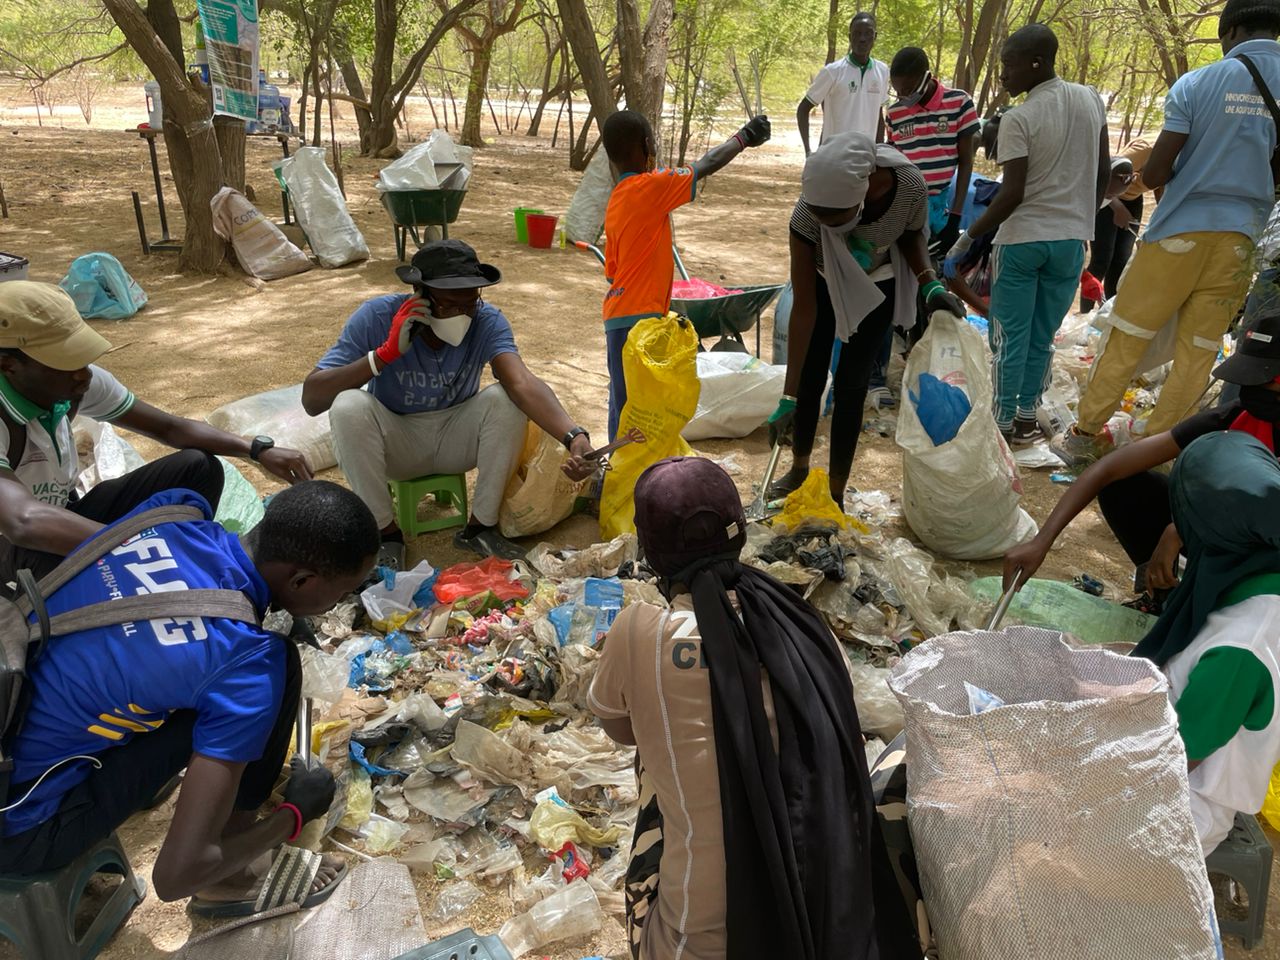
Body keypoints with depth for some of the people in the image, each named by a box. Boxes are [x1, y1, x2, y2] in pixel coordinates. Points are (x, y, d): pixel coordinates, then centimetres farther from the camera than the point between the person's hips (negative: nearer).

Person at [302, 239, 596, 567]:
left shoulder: (487, 320, -19)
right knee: (348, 406, -32)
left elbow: (522, 383, -37)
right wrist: (386, 353, -37)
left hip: (456, 435, 1)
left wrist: (574, 436, -56)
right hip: (395, 441, -1)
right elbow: (311, 399, -26)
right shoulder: (376, 317, -22)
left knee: (505, 400, -28)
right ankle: (387, 533, -10)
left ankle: (480, 527, -9)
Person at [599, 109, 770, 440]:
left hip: (619, 316, 9)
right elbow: (707, 164, -1)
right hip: (637, 317, -9)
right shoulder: (650, 186, -11)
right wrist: (745, 136, 14)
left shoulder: (616, 201, 14)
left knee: (624, 404, 17)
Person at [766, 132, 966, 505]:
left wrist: (929, 283, -25)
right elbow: (804, 307, -32)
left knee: (851, 386, -2)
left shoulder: (909, 187, -34)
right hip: (822, 282, 0)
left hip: (876, 288, 0)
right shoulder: (808, 213, -37)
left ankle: (836, 494, 10)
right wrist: (788, 397, -32)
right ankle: (800, 466, 29)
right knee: (809, 382, 3)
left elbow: (912, 236, -7)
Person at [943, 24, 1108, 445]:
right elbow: (1104, 170, 10)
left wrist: (969, 236, -9)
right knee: (1043, 335, 12)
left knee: (1010, 336, 4)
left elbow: (1012, 194, -18)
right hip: (1071, 239, 5)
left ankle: (1003, 422, 9)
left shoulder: (1018, 118, -14)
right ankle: (1026, 416, 18)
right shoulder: (1091, 99, 4)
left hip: (1022, 239, -5)